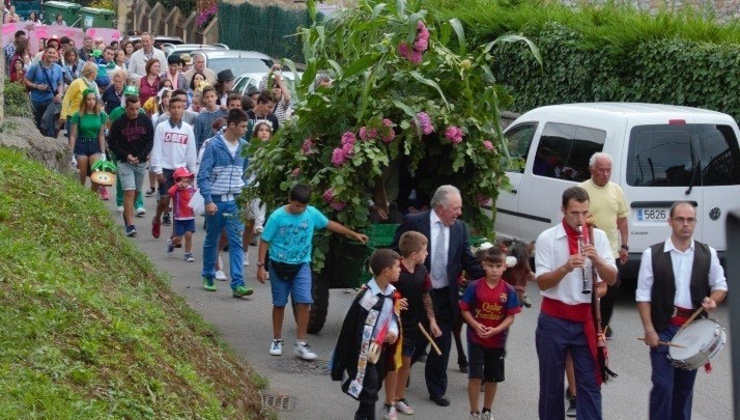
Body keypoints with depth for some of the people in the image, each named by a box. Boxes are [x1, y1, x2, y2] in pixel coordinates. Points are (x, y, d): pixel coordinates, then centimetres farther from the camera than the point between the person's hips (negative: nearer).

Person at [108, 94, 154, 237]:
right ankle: (130, 225, -13)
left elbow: (150, 141, 3)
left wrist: (140, 157, -9)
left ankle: (126, 213, 37)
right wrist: (126, 156, -12)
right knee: (129, 192, -12)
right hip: (124, 162, -3)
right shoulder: (118, 123, -6)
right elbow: (112, 143, -1)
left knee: (137, 192, 11)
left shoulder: (146, 121, 1)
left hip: (141, 162, 3)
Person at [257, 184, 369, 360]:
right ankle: (277, 340, 24)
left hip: (301, 265, 2)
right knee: (279, 304, 8)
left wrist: (354, 234, 15)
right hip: (279, 265, -2)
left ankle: (300, 344, -4)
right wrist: (261, 266, -12)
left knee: (304, 302, -10)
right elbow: (264, 241, -9)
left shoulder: (312, 213, -5)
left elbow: (330, 224, 10)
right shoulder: (277, 217, -14)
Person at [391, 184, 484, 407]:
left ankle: (437, 390, 21)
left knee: (442, 344, 8)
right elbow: (396, 254, -6)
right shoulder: (413, 222, -10)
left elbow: (469, 261, 2)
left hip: (445, 296, 3)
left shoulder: (459, 228, 2)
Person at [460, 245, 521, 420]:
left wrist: (495, 330, -21)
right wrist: (476, 325, -19)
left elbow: (510, 317, -6)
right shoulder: (474, 287, -8)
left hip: (497, 340, 2)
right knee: (475, 376, -7)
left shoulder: (509, 291, -7)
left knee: (493, 377, 13)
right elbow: (465, 310, -3)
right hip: (476, 338, -2)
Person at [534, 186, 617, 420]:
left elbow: (612, 279, -1)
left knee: (590, 383, 0)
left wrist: (597, 260, -20)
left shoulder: (598, 236, 2)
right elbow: (542, 282, -11)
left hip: (586, 319, 2)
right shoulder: (547, 239, -7)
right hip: (554, 320, -2)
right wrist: (565, 268, -28)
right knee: (551, 383, 9)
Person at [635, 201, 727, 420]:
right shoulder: (652, 255, -4)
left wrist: (712, 300, -8)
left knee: (685, 385, 12)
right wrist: (649, 330, -9)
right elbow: (643, 295, -2)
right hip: (663, 328, -3)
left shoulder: (707, 254, 3)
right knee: (663, 385, -6)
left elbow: (720, 286, 15)